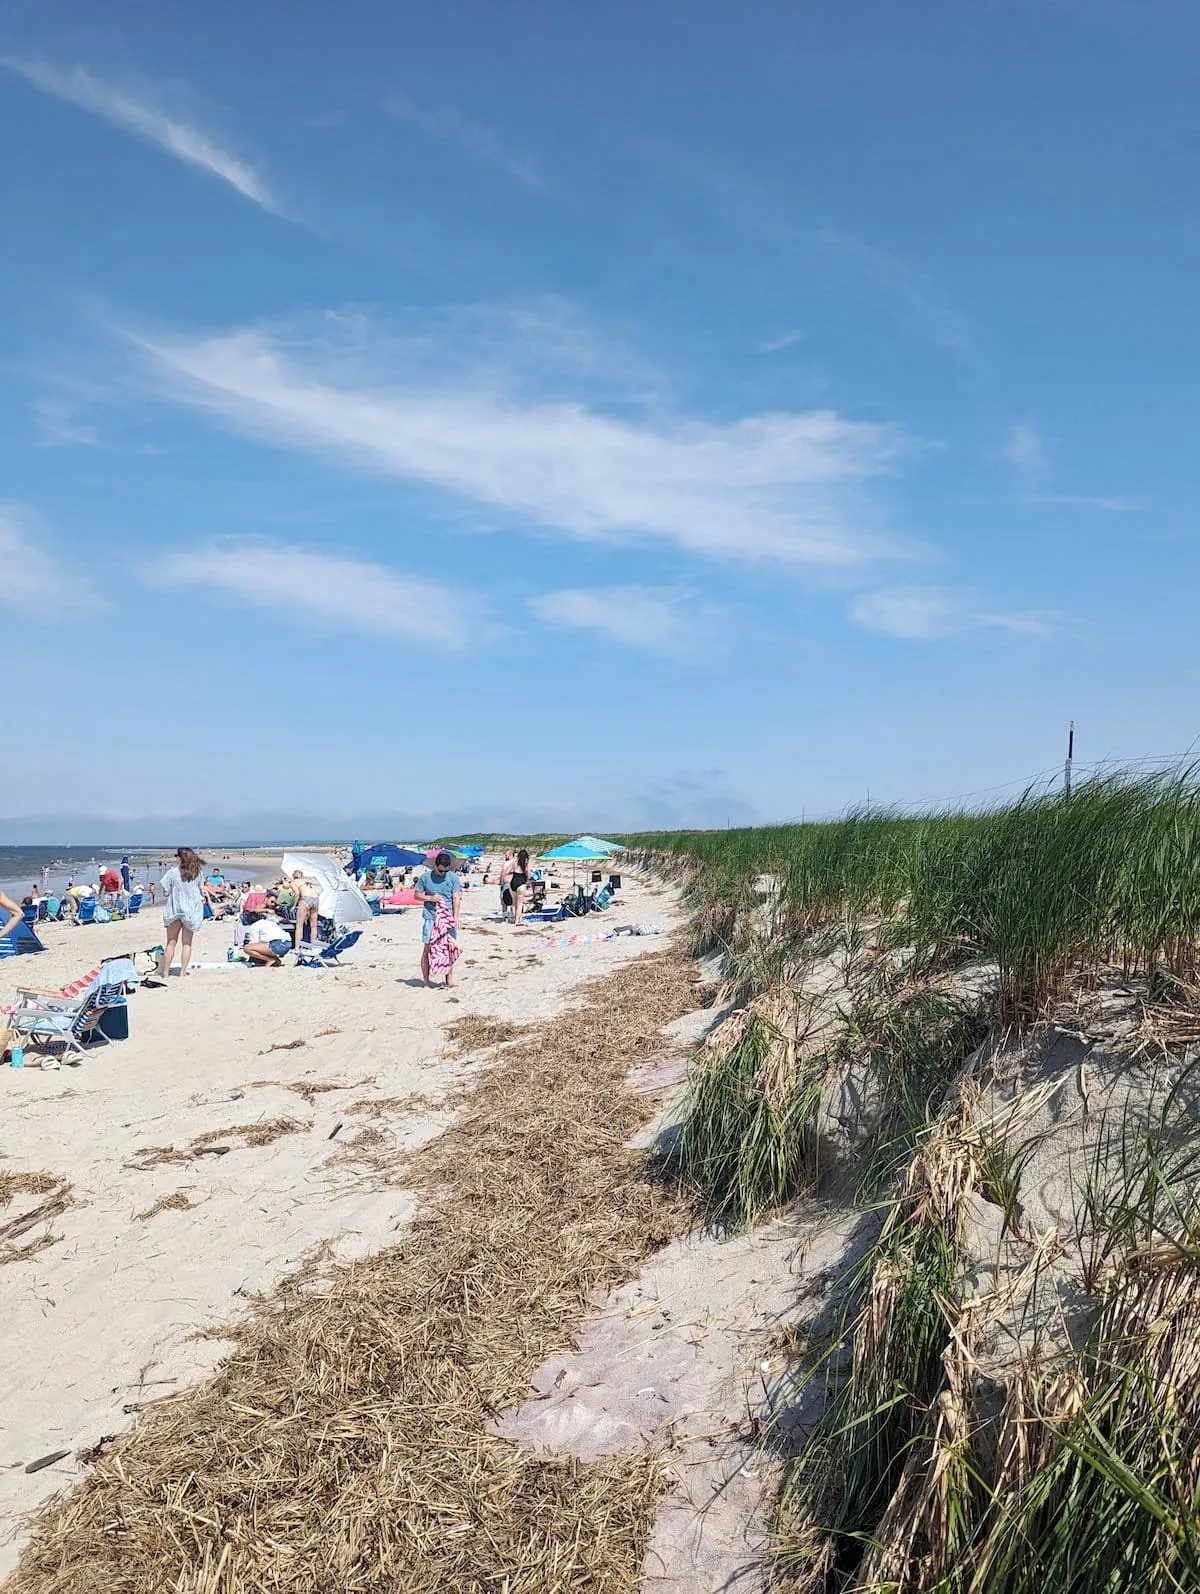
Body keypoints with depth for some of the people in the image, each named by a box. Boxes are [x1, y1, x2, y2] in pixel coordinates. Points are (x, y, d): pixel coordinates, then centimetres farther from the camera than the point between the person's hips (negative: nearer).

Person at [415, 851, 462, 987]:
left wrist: (456, 917, -11)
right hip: (430, 918, -1)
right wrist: (430, 898, -11)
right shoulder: (425, 877, 0)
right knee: (427, 948, -2)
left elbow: (456, 898, -2)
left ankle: (449, 979, 14)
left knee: (449, 949, 4)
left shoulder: (453, 878, 0)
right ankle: (426, 980, 5)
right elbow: (417, 895, 7)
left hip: (448, 918, 1)